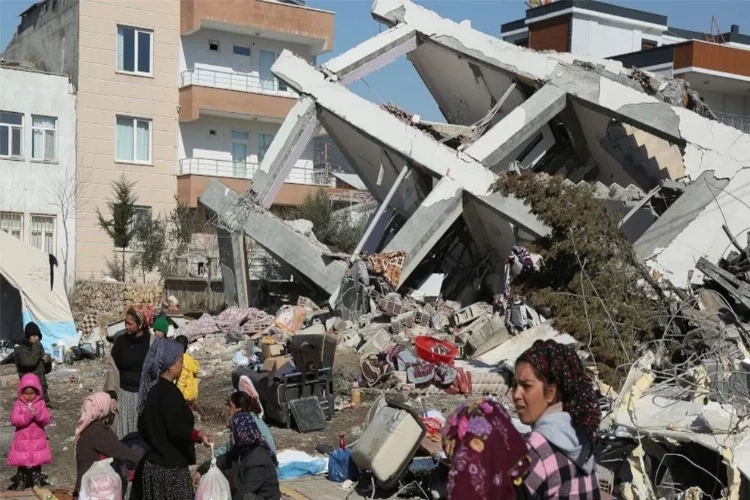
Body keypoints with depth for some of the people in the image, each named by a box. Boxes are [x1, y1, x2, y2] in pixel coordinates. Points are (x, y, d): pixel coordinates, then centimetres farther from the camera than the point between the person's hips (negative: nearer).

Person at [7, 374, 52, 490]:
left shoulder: (41, 404, -2)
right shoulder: (18, 404, -5)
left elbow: (47, 419, -11)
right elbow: (14, 420, -16)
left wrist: (38, 414, -29)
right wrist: (28, 415, -28)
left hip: (37, 439, 1)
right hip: (22, 439, -1)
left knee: (37, 461, 10)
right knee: (21, 462, 6)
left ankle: (37, 481, 22)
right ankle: (20, 483, 19)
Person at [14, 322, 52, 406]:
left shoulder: (39, 348, 14)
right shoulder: (20, 350, -6)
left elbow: (46, 370, 19)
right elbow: (30, 362, -25)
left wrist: (47, 361, -2)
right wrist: (36, 349, -15)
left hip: (42, 387, 7)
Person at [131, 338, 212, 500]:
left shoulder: (151, 388, 9)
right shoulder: (168, 392, -17)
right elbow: (175, 429, -24)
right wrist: (198, 435, -37)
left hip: (152, 462, 9)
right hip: (170, 466, -9)